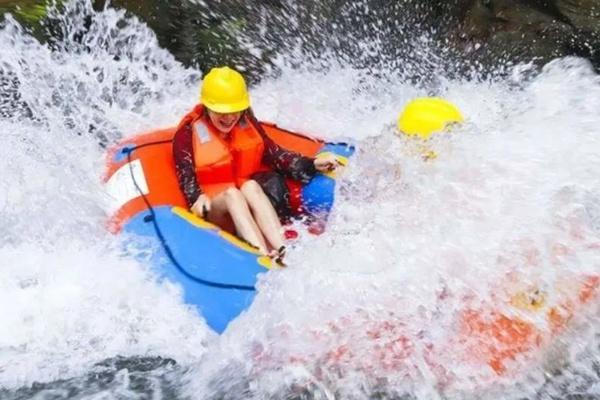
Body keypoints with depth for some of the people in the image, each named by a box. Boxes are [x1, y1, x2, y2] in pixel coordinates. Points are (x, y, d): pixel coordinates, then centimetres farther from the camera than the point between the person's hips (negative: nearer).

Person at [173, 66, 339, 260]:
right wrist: (197, 198, -30)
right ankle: (265, 259, -55)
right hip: (215, 209, -2)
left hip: (253, 202, 2)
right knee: (232, 193, -34)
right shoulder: (189, 132, -3)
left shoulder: (247, 121, 6)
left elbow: (273, 153, 3)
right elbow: (186, 176, -9)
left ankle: (283, 252, -50)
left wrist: (312, 164, -8)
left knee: (250, 186, -31)